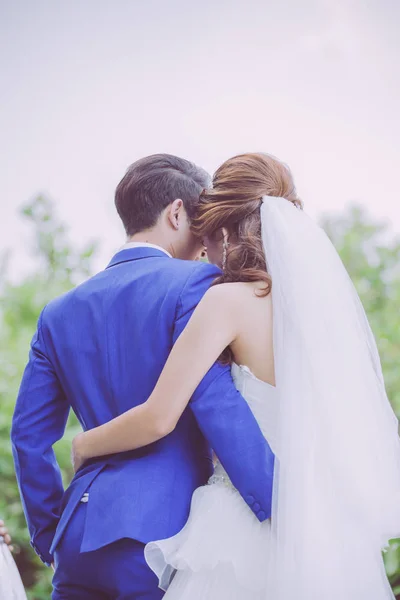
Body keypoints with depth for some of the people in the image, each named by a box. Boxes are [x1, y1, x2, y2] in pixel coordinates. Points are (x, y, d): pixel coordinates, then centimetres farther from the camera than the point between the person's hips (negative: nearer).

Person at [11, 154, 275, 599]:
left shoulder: (60, 312, 13)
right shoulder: (194, 283, -4)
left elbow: (29, 434, 13)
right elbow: (215, 402, -17)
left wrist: (50, 538, 22)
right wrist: (287, 514, -15)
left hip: (79, 535, 6)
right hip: (161, 531, -5)